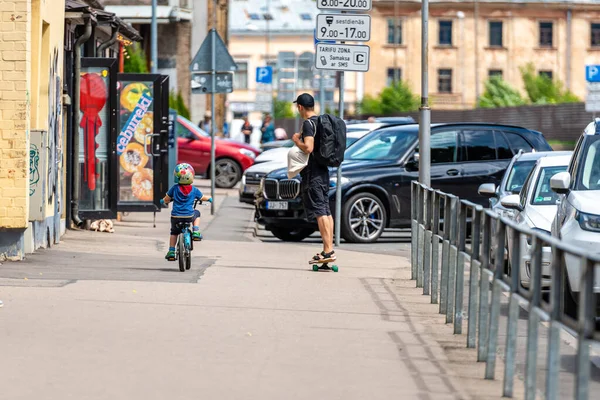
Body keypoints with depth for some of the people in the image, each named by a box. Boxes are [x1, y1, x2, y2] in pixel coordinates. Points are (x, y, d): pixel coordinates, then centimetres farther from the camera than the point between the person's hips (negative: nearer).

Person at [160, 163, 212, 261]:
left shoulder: (175, 188, -4)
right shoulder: (194, 190, -1)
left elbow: (167, 199, 5)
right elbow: (202, 198, 15)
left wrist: (163, 201, 29)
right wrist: (209, 198, 38)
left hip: (176, 216, 0)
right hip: (189, 216, 0)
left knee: (174, 232, 22)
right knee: (196, 214, 33)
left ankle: (171, 251, 13)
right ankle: (196, 232, 16)